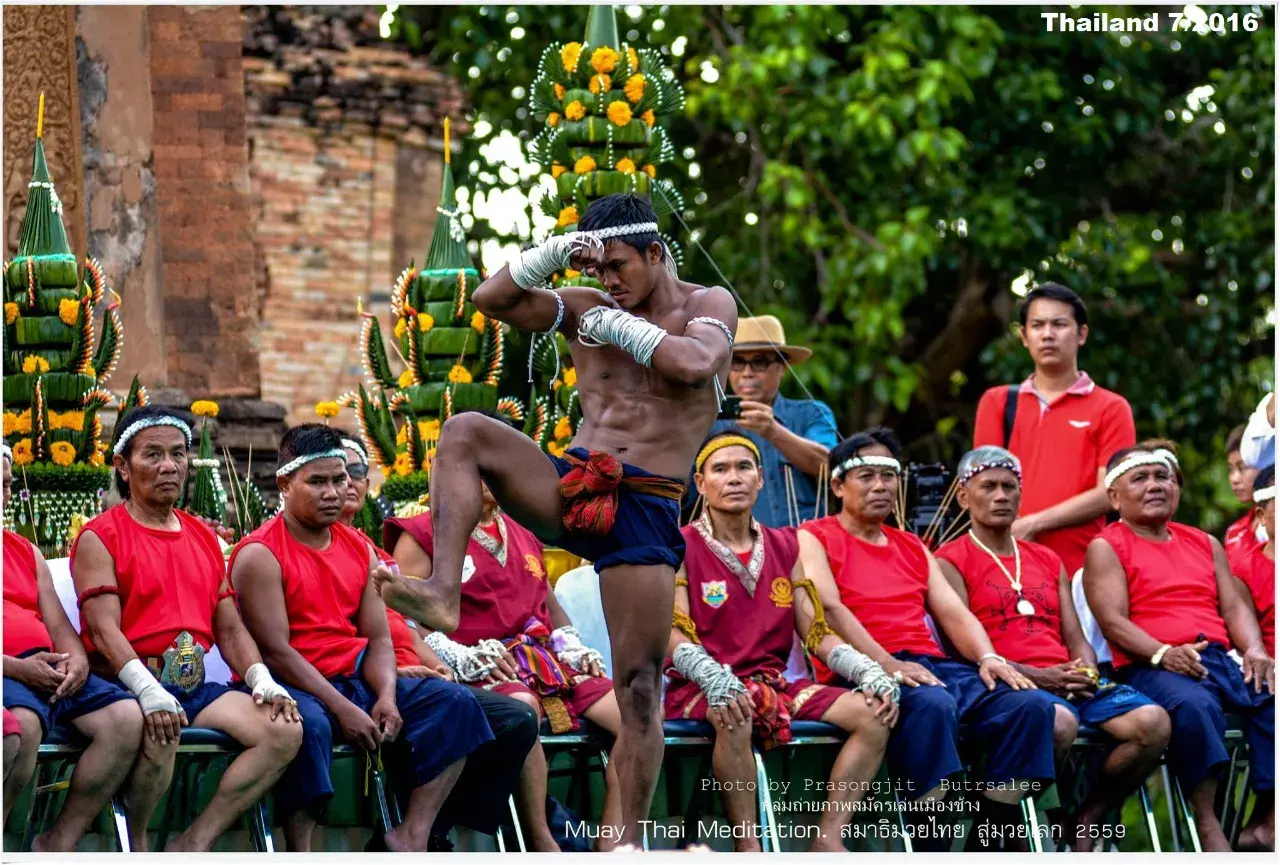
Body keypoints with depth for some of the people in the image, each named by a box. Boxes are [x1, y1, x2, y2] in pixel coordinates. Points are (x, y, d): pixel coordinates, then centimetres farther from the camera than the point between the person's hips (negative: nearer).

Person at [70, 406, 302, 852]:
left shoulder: (204, 539, 21)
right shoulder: (100, 538, 1)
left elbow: (230, 629, 18)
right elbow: (105, 631, -11)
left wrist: (261, 680, -3)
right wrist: (150, 692, -28)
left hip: (196, 686, 6)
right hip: (130, 681, -6)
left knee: (284, 730, -16)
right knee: (161, 730, -38)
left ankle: (194, 842, -13)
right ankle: (135, 844, -12)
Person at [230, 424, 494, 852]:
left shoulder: (360, 549, 14)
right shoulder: (260, 555, -8)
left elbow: (377, 638, 10)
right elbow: (275, 650, -16)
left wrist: (387, 696, -12)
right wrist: (343, 709, -22)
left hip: (354, 680, 7)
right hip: (293, 687, -7)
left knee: (454, 703, -8)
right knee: (308, 725, -41)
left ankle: (411, 838, -15)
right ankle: (299, 853, -28)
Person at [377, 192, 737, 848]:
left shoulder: (707, 304, 6)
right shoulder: (588, 308, 15)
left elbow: (696, 364, -17)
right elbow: (492, 300, 4)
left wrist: (622, 327, -6)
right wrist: (549, 255, -10)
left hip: (644, 507, -4)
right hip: (568, 486, 4)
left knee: (639, 683, -7)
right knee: (465, 431, -21)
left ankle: (628, 841, -3)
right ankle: (443, 595, -35)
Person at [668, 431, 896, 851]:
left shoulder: (784, 548, 16)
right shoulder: (682, 547, 0)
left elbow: (816, 632, 12)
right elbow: (673, 634, -11)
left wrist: (870, 672, -6)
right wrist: (714, 677, -32)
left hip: (773, 682, 6)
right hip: (702, 689, -6)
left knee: (874, 713, -14)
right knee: (734, 717, -40)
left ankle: (829, 837, -17)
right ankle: (747, 845, -29)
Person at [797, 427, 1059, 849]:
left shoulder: (913, 548, 28)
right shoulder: (815, 539, 8)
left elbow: (954, 613, 18)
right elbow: (828, 608, -9)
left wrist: (988, 658, -4)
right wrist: (887, 664, -22)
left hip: (932, 665, 7)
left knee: (1032, 704, -17)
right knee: (932, 704, -39)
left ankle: (993, 840, -16)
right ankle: (933, 846, -34)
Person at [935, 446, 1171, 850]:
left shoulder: (1048, 561, 27)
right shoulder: (951, 561, 6)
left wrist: (1086, 671, -4)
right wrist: (1037, 676, -14)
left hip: (1068, 678, 6)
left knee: (1153, 723, -21)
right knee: (1059, 723, -40)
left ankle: (1087, 819, -3)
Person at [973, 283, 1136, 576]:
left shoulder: (1110, 408, 7)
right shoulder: (997, 403, 15)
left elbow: (1109, 493, -2)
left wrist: (1032, 524, -10)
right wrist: (1007, 533, -11)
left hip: (1081, 569, -2)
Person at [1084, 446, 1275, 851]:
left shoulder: (1206, 544, 27)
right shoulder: (1106, 548, 9)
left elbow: (1234, 606, 17)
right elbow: (1114, 621, -4)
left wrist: (1255, 650, -4)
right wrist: (1162, 653, -21)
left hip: (1222, 658, 5)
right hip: (1151, 666, -5)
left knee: (1273, 696, -25)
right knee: (1193, 705, -39)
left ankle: (1269, 824, -24)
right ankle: (1206, 822, -31)